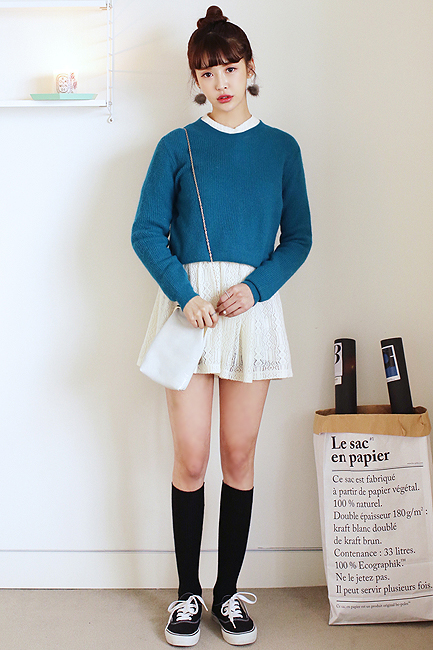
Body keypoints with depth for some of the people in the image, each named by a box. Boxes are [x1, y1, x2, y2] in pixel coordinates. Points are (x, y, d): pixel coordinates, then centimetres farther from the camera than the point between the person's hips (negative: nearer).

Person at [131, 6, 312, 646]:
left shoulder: (281, 148, 10)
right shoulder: (177, 146, 6)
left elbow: (298, 238, 8)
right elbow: (147, 232, 1)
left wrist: (255, 286, -10)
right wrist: (186, 295, -14)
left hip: (254, 306, 1)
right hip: (189, 302, -1)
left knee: (239, 454, 5)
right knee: (191, 457, 0)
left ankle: (229, 591, 19)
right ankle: (188, 593, 16)